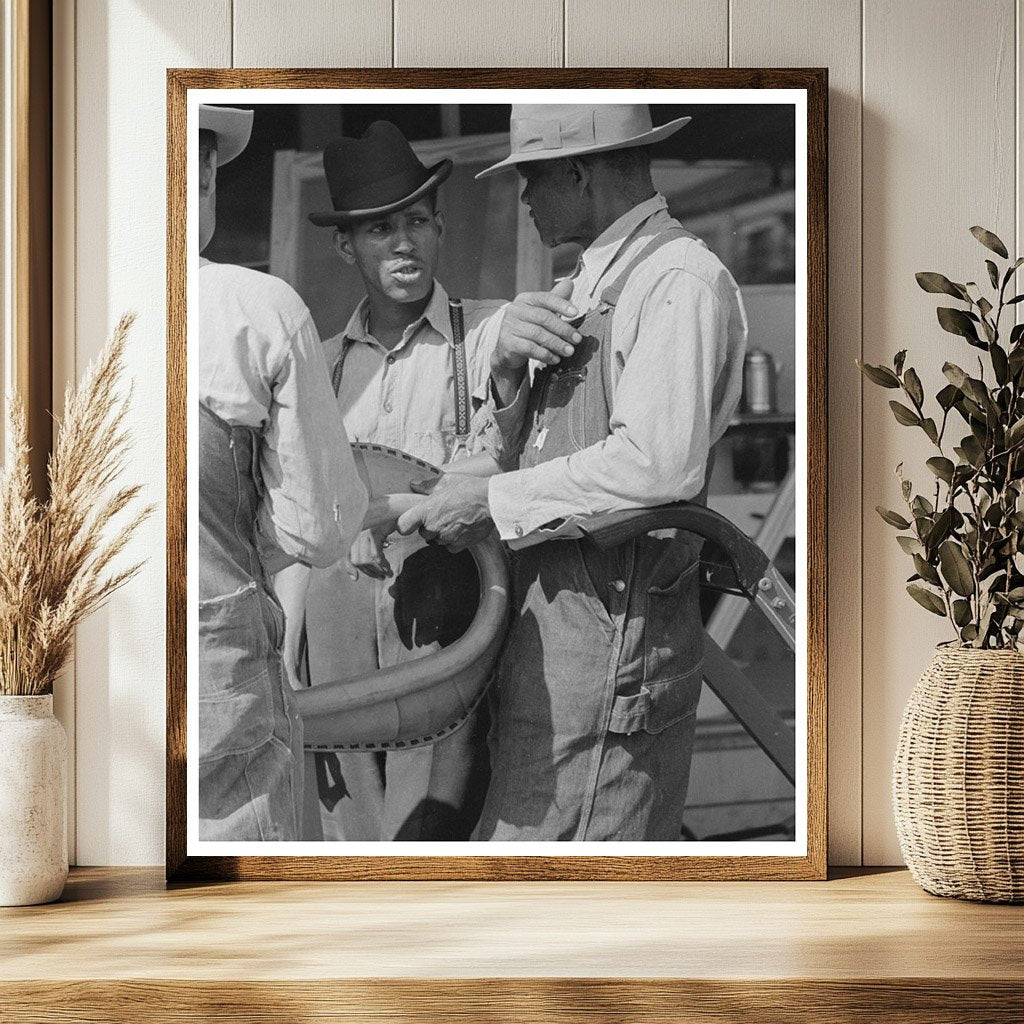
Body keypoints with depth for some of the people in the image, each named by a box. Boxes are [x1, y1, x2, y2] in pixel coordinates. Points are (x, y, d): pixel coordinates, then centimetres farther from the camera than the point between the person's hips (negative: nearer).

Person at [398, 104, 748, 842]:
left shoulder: (682, 282, -12)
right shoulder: (590, 291, 19)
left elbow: (658, 465, -26)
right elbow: (520, 452, 16)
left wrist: (492, 502, -18)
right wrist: (509, 367, -5)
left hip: (610, 637, -9)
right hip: (554, 634, 9)